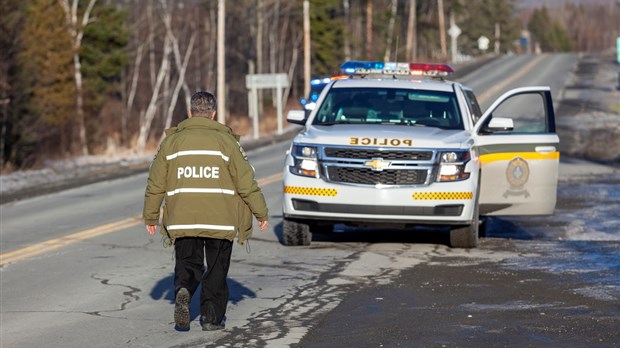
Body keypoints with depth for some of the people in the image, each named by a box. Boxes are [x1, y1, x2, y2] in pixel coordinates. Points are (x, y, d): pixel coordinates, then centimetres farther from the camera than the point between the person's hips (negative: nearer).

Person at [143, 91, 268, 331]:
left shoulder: (172, 141, 5)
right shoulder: (225, 140, 0)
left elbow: (155, 183, 7)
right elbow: (246, 181, -1)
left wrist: (150, 217, 17)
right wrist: (261, 213, 7)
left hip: (182, 219, 1)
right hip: (220, 220, -1)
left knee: (188, 263, 10)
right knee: (217, 269, 10)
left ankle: (183, 291, -20)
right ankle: (212, 318, 8)